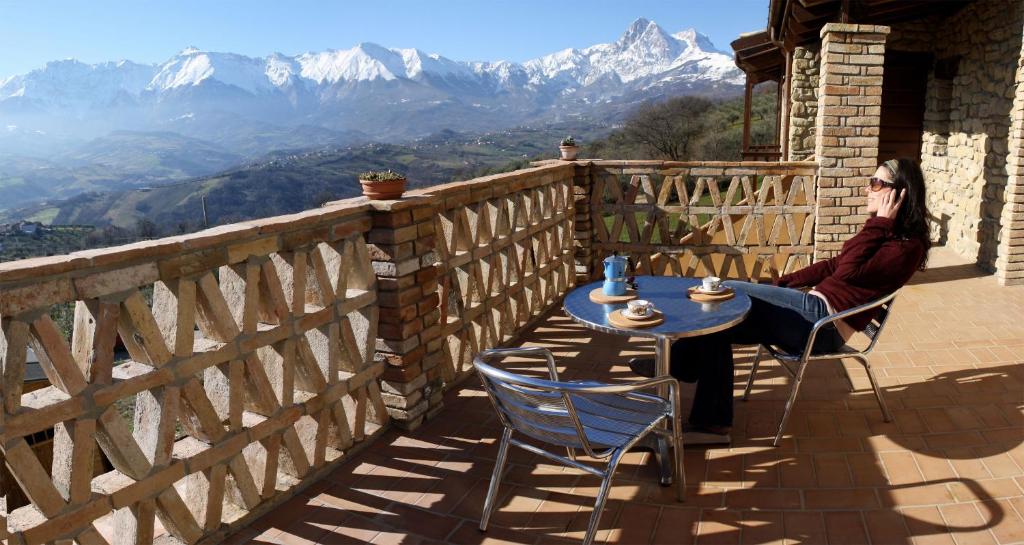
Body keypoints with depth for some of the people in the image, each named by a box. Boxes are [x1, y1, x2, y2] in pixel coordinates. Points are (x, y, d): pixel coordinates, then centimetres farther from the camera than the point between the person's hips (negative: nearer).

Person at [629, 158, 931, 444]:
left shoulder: (907, 246, -11)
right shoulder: (885, 234, 18)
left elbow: (847, 272, -21)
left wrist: (880, 223, -17)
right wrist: (783, 283, 16)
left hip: (821, 321, -10)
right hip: (814, 311, 10)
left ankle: (679, 365, 5)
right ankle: (712, 424, -3)